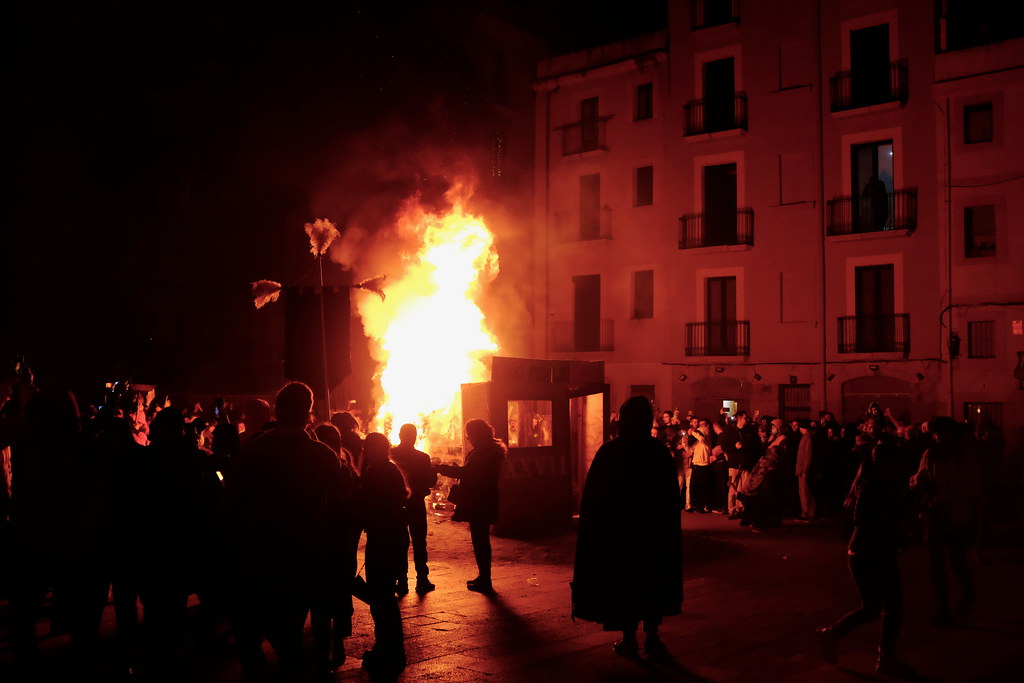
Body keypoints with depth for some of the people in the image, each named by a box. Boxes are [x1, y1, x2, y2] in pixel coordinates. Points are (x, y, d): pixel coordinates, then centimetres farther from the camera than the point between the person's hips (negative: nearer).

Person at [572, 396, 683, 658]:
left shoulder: (609, 451, -13)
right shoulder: (660, 451, -6)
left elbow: (593, 493, -10)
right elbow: (672, 496, -1)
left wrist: (594, 526, 0)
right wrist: (665, 526, 9)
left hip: (616, 528, -2)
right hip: (655, 528, 2)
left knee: (624, 581, 9)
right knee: (653, 581, 14)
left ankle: (629, 639, 12)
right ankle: (652, 637, 14)